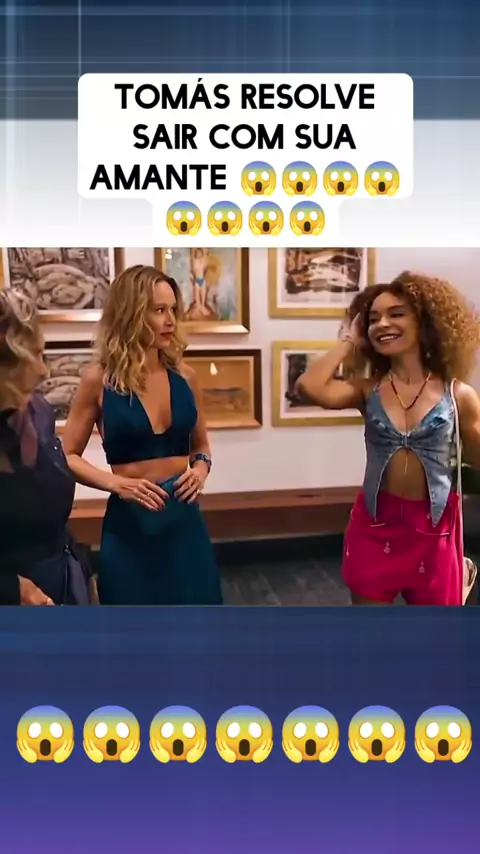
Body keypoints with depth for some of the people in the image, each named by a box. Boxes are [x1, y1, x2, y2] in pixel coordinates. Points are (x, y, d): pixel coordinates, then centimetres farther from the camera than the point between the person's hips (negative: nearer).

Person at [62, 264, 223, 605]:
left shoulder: (184, 375, 2)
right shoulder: (99, 380, -8)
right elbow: (68, 456, -2)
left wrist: (201, 468, -5)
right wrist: (116, 483, -17)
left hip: (184, 516, 4)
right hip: (129, 520, -3)